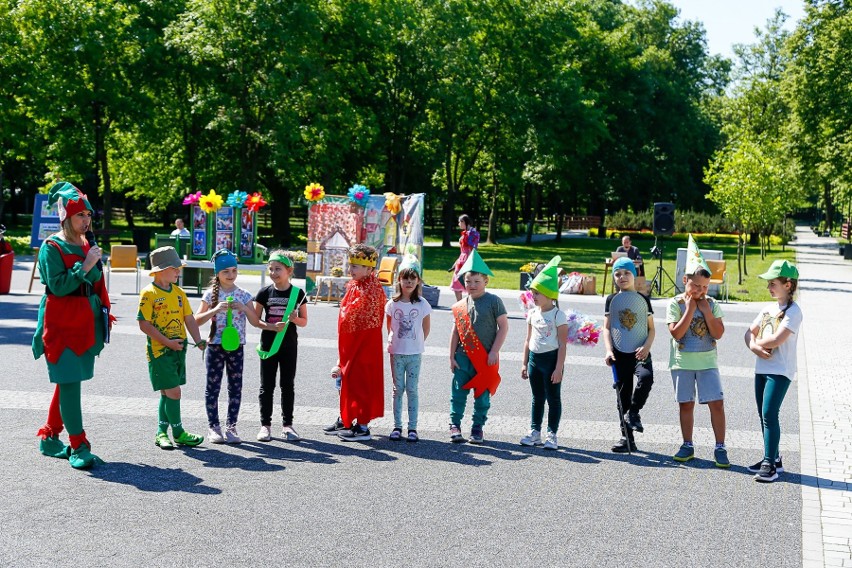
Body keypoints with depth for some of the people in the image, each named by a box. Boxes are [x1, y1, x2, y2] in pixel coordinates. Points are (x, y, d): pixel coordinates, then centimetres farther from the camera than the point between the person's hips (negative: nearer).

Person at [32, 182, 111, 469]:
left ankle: (49, 437, 24)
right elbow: (58, 286, -17)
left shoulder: (87, 246, 13)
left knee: (67, 382, 12)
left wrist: (103, 315, 13)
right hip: (61, 324, -7)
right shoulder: (52, 247, -9)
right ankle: (79, 447, -7)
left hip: (85, 324, 7)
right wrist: (84, 266, -19)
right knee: (69, 383, -9)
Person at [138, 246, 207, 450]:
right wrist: (168, 342, -19)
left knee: (167, 393, 12)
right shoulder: (149, 293, -11)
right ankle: (178, 433, 5)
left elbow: (189, 318, 12)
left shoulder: (178, 292, 10)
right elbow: (144, 325, -15)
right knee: (173, 391, -7)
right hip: (159, 351, -7)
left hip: (178, 349, 7)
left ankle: (161, 433, 21)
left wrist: (198, 340, -3)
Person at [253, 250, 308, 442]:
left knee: (288, 385, 7)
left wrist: (295, 319, -16)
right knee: (267, 385, 4)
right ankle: (265, 424, 11)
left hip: (289, 345, 0)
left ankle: (287, 425, 15)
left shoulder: (297, 293, 1)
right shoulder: (265, 293, 0)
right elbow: (255, 319, 0)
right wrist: (272, 327, -17)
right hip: (268, 345, 0)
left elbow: (304, 321, 6)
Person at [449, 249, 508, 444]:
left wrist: (494, 351, -10)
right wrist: (452, 356, 6)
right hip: (463, 357, 3)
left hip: (486, 358, -2)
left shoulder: (494, 301, -5)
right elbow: (456, 331, 10)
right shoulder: (460, 306, 6)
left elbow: (503, 326, -5)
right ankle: (455, 425, 10)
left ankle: (478, 428, 17)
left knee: (482, 395, 6)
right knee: (458, 392, 2)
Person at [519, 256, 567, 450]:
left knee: (553, 398, 3)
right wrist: (525, 363, 12)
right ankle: (534, 431, 21)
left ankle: (552, 434, 10)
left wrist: (558, 368, -17)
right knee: (537, 398, 13)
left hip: (551, 358, -6)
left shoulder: (558, 315, -11)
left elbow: (562, 344, -13)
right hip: (534, 358, 6)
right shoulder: (532, 313, 7)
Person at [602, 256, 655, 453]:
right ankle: (627, 438, 12)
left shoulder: (643, 299, 7)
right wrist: (609, 350, -9)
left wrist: (646, 347, -10)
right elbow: (607, 328, 5)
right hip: (619, 353, 1)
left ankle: (633, 413, -8)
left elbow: (651, 329, 7)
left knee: (646, 377, -31)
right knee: (622, 393, 4)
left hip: (640, 352, -1)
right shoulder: (611, 300, 8)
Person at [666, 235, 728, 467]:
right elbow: (676, 333, -16)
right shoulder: (675, 303, -5)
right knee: (686, 404, 9)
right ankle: (687, 446, 20)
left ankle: (720, 448, 4)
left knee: (717, 404, -4)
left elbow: (718, 333, -6)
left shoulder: (712, 304, 1)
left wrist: (706, 311, -12)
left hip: (707, 363, 1)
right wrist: (690, 309, -16)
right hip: (682, 363, -1)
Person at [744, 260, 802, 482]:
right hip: (761, 369, 8)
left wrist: (757, 341, -4)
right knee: (764, 415, 11)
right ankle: (772, 458, 22)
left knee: (769, 415, -13)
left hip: (780, 371, -8)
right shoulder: (768, 308, 13)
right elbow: (750, 332, 14)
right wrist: (754, 346, -8)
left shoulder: (793, 311, -11)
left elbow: (776, 340, -22)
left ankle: (770, 465, -9)